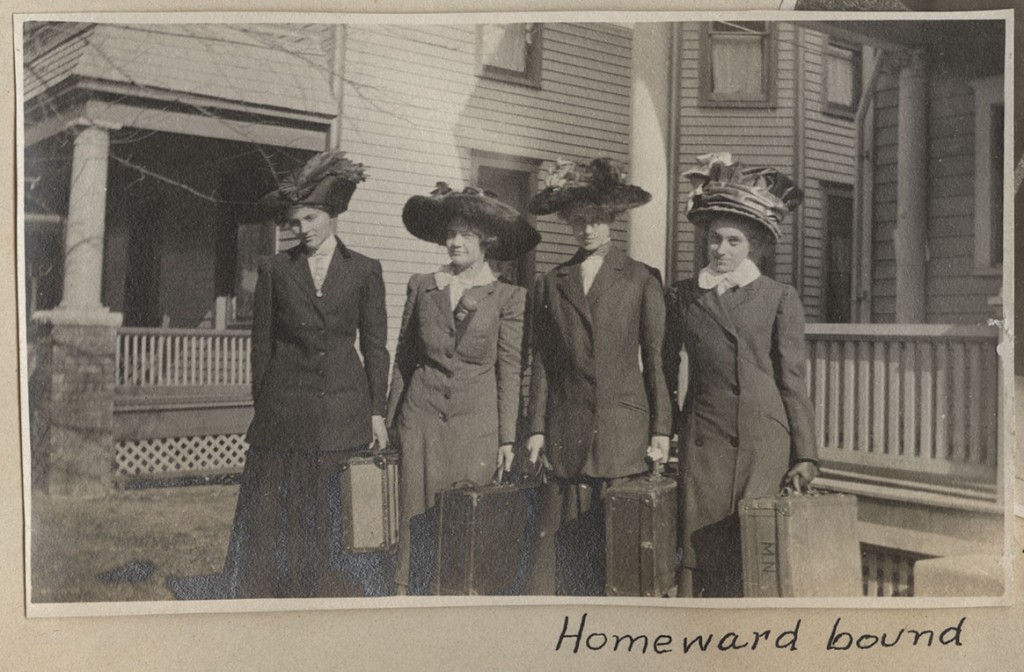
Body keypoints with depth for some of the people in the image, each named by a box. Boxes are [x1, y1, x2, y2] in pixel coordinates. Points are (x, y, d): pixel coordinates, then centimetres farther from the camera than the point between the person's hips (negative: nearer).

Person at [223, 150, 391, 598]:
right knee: (276, 515, 3)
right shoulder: (275, 269, 6)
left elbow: (375, 346, 5)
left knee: (335, 518, 6)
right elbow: (261, 344, 7)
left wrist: (377, 413, 1)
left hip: (343, 407, 0)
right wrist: (261, 405, 4)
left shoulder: (364, 271, 5)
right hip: (285, 407, 0)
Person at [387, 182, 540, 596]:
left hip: (476, 421, -2)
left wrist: (507, 438, -2)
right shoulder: (421, 286, 7)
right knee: (419, 515, 3)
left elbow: (509, 371, 1)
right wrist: (392, 417, 9)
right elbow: (403, 356, 12)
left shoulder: (507, 298, 0)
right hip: (422, 415, 2)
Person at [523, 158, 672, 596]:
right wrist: (537, 429, 5)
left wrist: (661, 429, -1)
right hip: (568, 431, 2)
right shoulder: (550, 285, 11)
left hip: (624, 427, -1)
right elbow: (541, 363, 10)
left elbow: (656, 359, 3)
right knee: (567, 538, 1)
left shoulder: (641, 280, 5)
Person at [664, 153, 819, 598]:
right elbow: (667, 370, 14)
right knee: (700, 551, -3)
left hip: (764, 441, -1)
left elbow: (793, 379, 5)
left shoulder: (780, 298, 7)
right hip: (703, 439, 2)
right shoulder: (682, 296, 12)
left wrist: (804, 455, 1)